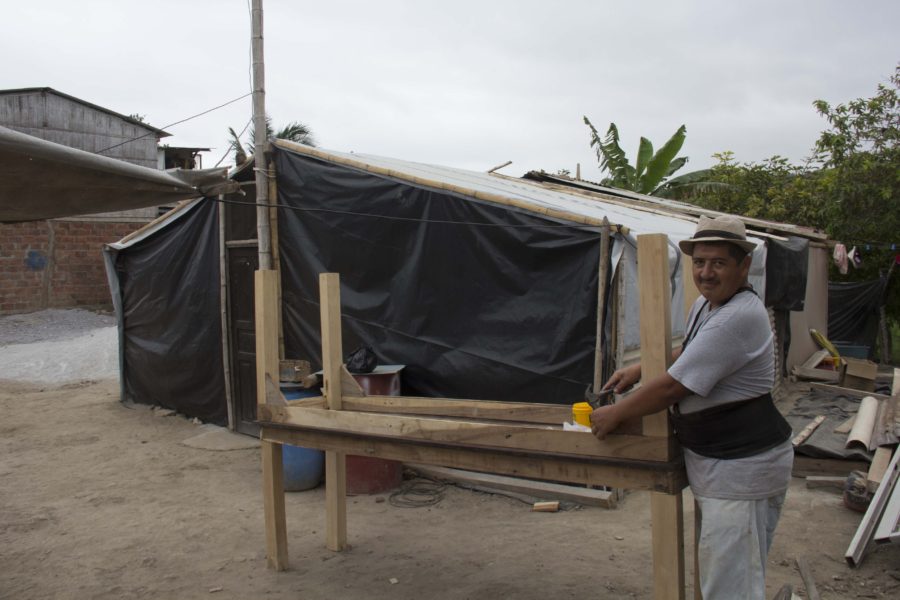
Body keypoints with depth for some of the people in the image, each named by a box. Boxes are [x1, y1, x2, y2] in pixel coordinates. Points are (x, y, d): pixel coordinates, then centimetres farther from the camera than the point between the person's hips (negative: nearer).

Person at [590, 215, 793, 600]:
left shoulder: (739, 318, -26)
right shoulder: (705, 304, 6)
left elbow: (672, 386, -25)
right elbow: (687, 353, 27)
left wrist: (614, 414, -13)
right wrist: (640, 369, 13)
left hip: (742, 469, -10)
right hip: (712, 460, 10)